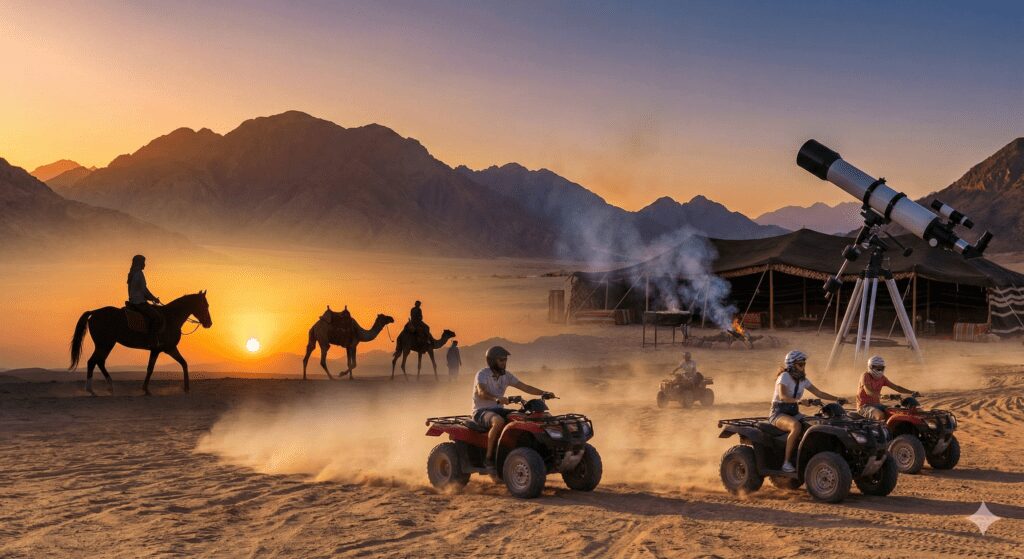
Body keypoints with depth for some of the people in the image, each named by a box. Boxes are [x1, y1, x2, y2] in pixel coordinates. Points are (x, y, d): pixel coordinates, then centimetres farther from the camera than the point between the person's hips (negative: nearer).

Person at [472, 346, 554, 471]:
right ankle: (489, 458, -27)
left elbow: (525, 387, 4)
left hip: (498, 410, 6)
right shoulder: (482, 374, -12)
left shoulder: (506, 375, 8)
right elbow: (482, 392, -31)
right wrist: (497, 398, -50)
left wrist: (544, 393, -11)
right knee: (498, 421, -39)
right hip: (481, 411, -6)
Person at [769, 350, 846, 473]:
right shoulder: (784, 376, -14)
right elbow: (782, 396, -30)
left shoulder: (803, 379, 10)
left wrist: (837, 399, 0)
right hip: (778, 413, -7)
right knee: (796, 426, -37)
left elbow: (819, 393, 13)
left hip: (794, 413, 7)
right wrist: (800, 401, -45)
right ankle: (787, 462, -30)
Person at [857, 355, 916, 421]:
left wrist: (912, 392, -3)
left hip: (876, 405, 8)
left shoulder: (882, 378, 8)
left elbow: (896, 387, 10)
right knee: (881, 416, -34)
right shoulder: (866, 376, -15)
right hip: (865, 406, -8)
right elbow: (869, 392, -31)